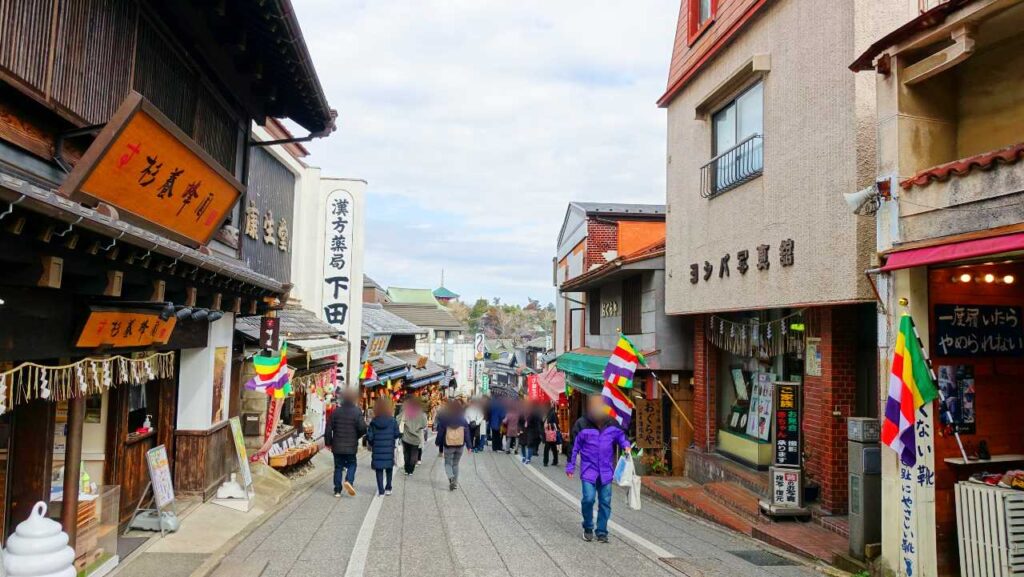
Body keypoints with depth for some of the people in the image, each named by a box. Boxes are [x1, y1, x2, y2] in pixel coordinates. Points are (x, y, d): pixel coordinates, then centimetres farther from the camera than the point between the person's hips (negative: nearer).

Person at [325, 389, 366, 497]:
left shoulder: (336, 411, 1)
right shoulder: (357, 412, -8)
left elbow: (329, 428, 0)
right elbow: (362, 428, -14)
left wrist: (328, 442, 10)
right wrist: (357, 436, 6)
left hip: (337, 446, 2)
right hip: (351, 446, -2)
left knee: (338, 467, 10)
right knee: (351, 464, 14)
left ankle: (337, 490, 10)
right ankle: (349, 480, -11)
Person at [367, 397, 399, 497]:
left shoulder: (373, 422, -6)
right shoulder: (393, 421, -7)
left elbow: (369, 436, -5)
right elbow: (396, 435, -4)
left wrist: (371, 445, 12)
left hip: (377, 450, 0)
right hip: (389, 449, 0)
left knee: (379, 470, 7)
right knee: (389, 468, 18)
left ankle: (381, 491, 5)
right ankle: (388, 488, 19)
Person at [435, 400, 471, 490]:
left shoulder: (444, 419, -5)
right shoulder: (463, 419, 0)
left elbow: (440, 432, 0)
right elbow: (467, 433, 1)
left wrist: (438, 442, 14)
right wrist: (468, 445, 6)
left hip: (448, 445, -2)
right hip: (460, 445, 2)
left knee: (448, 463, 10)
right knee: (456, 464, 17)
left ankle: (451, 478, -16)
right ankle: (455, 482, 16)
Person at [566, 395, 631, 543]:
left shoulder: (612, 425, 0)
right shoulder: (583, 425, -8)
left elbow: (620, 436, 20)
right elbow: (574, 446, 0)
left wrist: (626, 445, -2)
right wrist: (570, 466, 3)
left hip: (606, 470, 3)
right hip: (588, 470, -3)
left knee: (605, 502, 6)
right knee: (588, 499, -13)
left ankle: (602, 532, 20)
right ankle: (588, 528, 12)